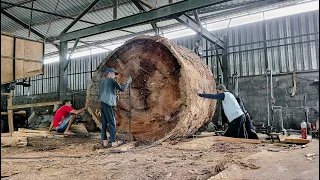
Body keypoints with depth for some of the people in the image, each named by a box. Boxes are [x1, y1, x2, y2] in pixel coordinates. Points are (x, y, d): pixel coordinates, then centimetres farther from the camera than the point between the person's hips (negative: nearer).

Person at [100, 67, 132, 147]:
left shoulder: (102, 82, 22)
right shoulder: (111, 80, -3)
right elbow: (122, 88, -8)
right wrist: (128, 82, 5)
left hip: (102, 104, 8)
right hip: (108, 104, -8)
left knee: (104, 123, 7)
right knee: (112, 123, -4)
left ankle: (105, 141, 9)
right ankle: (113, 142, -1)